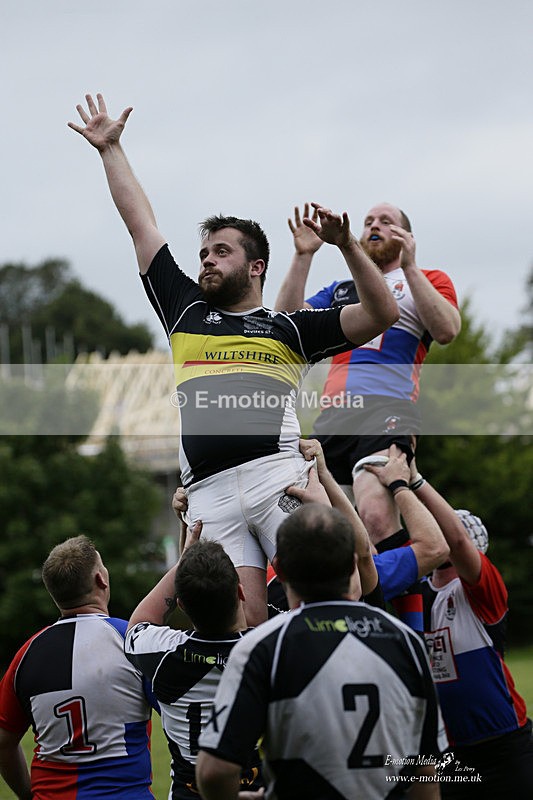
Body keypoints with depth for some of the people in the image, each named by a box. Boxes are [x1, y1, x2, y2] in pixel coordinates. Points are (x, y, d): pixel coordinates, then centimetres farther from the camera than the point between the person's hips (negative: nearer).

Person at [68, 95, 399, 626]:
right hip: (208, 493, 2)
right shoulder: (186, 312, 27)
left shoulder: (288, 328, 19)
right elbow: (140, 224, 32)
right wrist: (111, 150, 36)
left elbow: (381, 315, 12)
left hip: (277, 476, -2)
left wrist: (347, 246, 3)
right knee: (243, 622, -11)